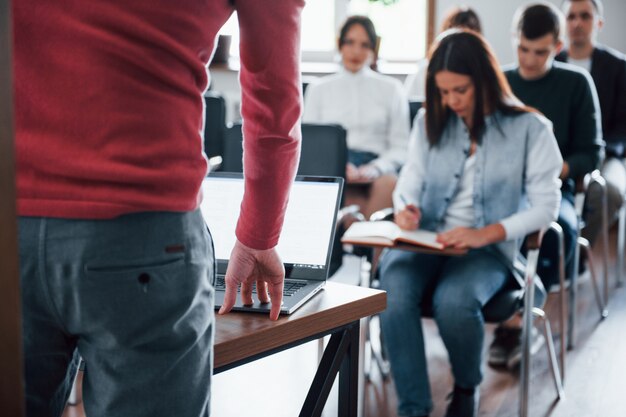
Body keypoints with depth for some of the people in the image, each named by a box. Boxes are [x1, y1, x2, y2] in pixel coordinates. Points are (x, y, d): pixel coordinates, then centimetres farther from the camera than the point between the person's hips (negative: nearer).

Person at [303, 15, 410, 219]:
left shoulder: (391, 89, 16)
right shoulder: (318, 89, 19)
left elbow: (400, 146, 10)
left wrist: (373, 169, -12)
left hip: (374, 167, 0)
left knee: (389, 183, -37)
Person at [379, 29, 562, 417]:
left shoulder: (530, 128, -1)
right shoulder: (430, 121, 11)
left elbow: (545, 206, -4)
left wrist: (487, 234, -18)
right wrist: (407, 208, -11)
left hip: (490, 248, -3)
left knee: (453, 301, -35)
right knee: (393, 294, -31)